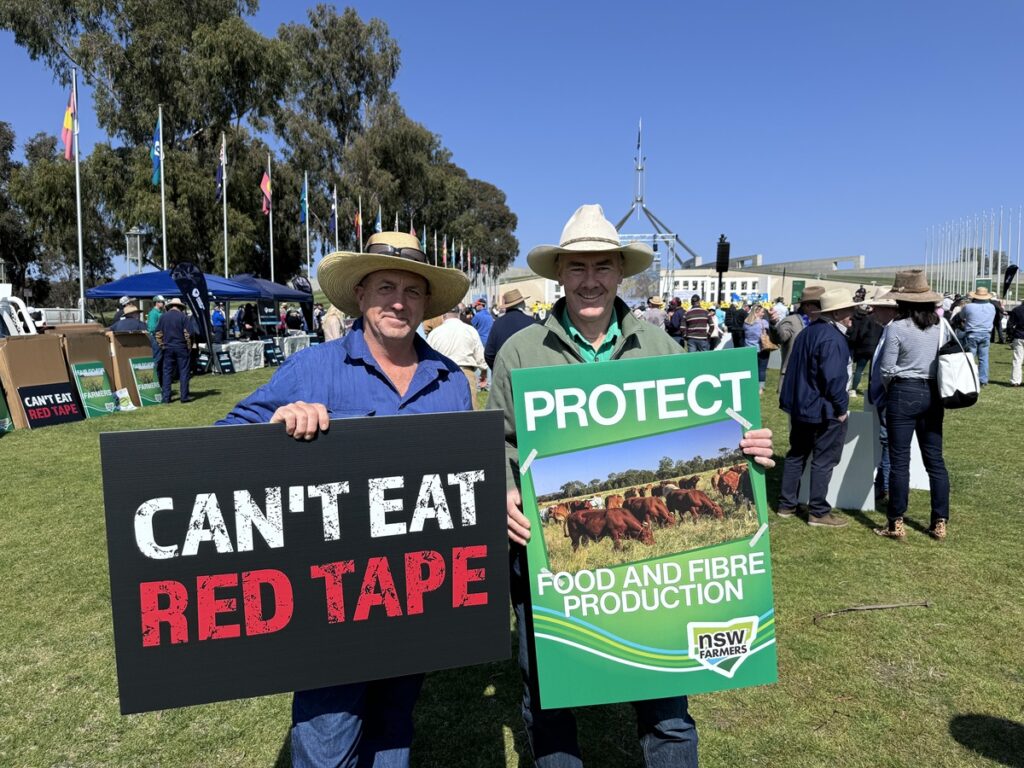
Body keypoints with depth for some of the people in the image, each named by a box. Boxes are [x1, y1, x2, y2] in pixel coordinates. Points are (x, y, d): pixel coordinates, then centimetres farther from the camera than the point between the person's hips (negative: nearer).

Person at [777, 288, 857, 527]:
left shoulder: (808, 331, 10)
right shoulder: (832, 337, -20)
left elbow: (795, 369, 15)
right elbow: (833, 378, -25)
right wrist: (842, 407, -14)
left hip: (800, 406, 9)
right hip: (824, 410, -9)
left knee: (796, 455, 16)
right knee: (823, 461, 2)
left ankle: (786, 504, 23)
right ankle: (818, 512, 10)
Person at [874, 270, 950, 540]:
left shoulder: (897, 328, -13)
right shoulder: (941, 325, 3)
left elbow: (886, 369, -9)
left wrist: (889, 389, 9)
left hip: (904, 394, -5)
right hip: (933, 394, 5)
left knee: (899, 460, 1)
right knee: (935, 459, 11)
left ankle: (896, 523, 7)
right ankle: (940, 522, 17)